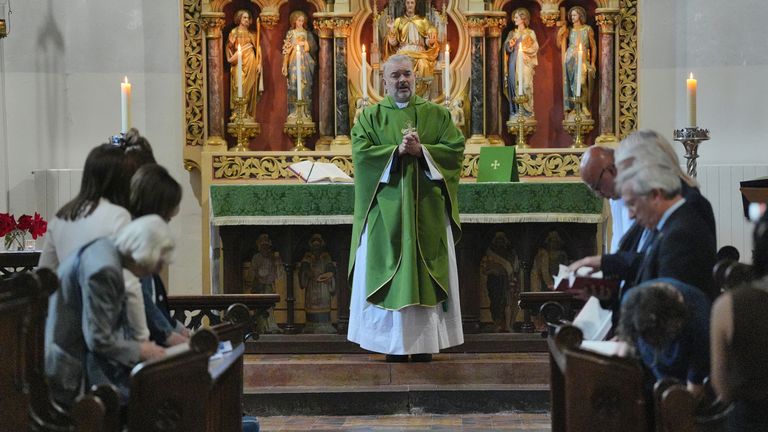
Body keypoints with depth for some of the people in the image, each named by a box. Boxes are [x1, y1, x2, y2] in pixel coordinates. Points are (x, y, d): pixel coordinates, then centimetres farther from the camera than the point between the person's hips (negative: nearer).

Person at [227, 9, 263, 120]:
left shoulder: (252, 33, 12)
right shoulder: (235, 32, 4)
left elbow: (257, 48, 9)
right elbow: (230, 47, 1)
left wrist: (259, 63, 1)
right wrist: (232, 58, -11)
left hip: (251, 61, 3)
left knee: (249, 87, 1)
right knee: (239, 86, -7)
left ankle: (248, 112, 5)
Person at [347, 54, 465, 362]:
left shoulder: (437, 114, 8)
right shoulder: (370, 117, 6)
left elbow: (455, 149, -2)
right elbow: (361, 153, -7)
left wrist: (421, 150, -14)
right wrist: (398, 150, -16)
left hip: (427, 209, 1)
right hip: (386, 210, 0)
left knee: (426, 272, 1)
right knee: (389, 271, -1)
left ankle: (424, 341, 6)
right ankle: (393, 343, 5)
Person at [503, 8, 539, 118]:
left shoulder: (530, 33, 6)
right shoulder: (511, 33, 17)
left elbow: (535, 48, -1)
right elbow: (506, 48, 12)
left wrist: (522, 48, -10)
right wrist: (510, 46, -8)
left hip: (524, 63, -3)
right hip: (513, 63, 3)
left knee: (525, 85, -10)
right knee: (513, 84, -3)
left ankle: (526, 112, -6)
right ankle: (515, 112, 1)